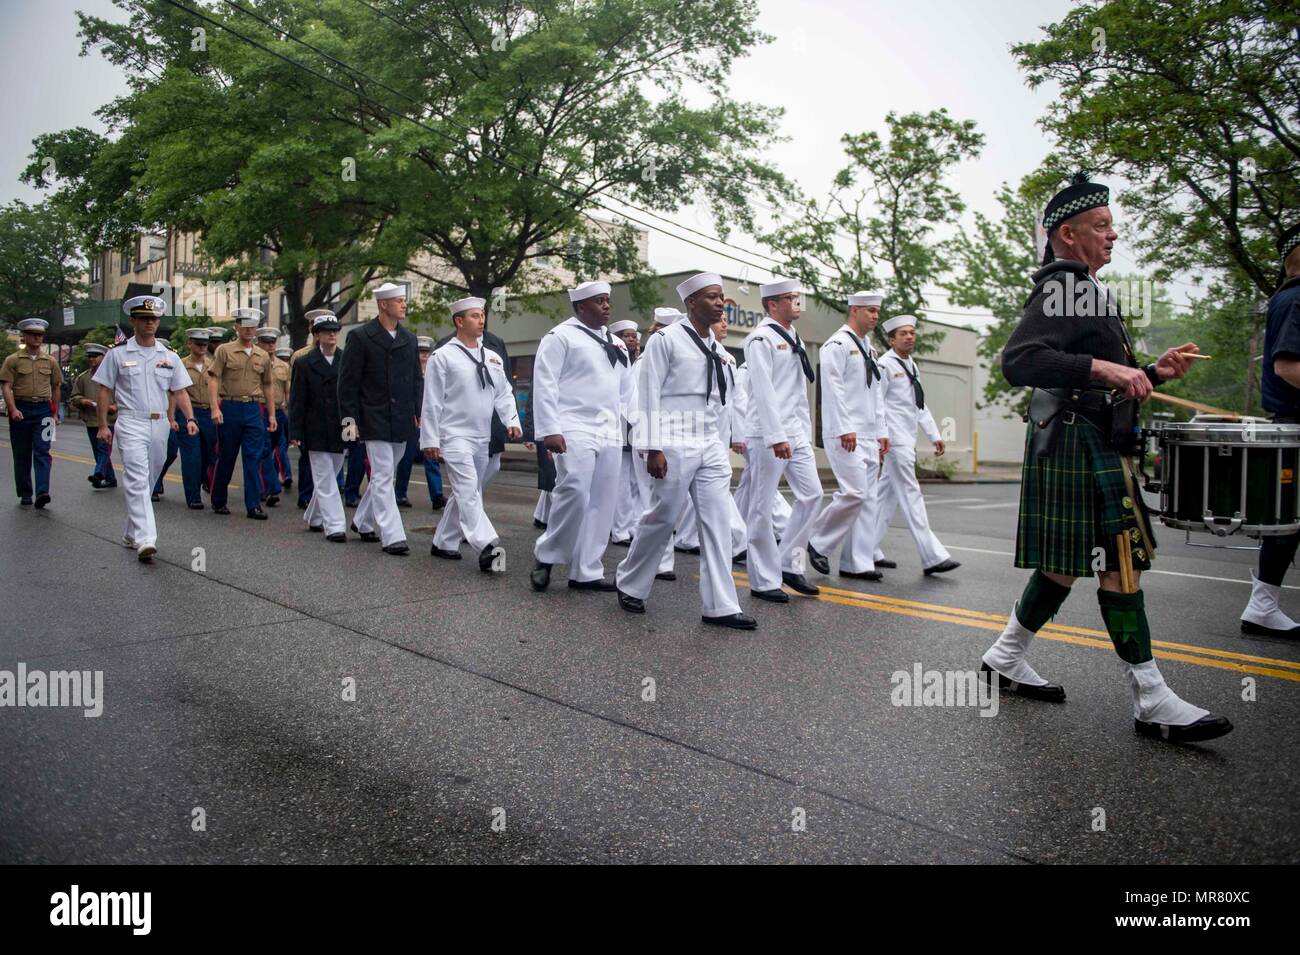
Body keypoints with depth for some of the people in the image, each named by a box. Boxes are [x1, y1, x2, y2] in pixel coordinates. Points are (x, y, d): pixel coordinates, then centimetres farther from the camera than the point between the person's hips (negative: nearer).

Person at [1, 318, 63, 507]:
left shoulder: (50, 362, 9)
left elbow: (56, 387, 16)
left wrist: (54, 413, 14)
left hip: (43, 410, 1)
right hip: (20, 410, -1)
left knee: (42, 452, -9)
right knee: (22, 455, 7)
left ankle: (42, 492, -18)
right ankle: (25, 494, 16)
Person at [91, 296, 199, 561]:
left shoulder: (170, 356, 11)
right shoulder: (118, 354, 3)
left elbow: (180, 391, 11)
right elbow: (105, 391, 5)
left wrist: (189, 419, -4)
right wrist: (103, 425, 0)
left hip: (160, 425, 4)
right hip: (131, 423, -4)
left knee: (149, 481, 12)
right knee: (137, 479, -15)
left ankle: (132, 534, 26)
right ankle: (144, 540, -23)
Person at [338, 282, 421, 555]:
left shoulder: (409, 338, 10)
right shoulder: (361, 337, -6)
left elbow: (416, 379, 14)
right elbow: (348, 381, -6)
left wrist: (419, 413, 6)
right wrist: (350, 419, -10)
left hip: (402, 420, 6)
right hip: (375, 419, -6)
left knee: (382, 475, 16)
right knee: (383, 476, -7)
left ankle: (362, 521, 33)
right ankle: (392, 536, -6)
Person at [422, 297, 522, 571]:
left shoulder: (493, 358, 13)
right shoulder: (443, 356, -3)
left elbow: (504, 393, 12)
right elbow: (432, 402, -4)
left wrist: (512, 421, -6)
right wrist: (430, 440, -7)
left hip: (483, 438, 7)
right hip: (455, 436, -6)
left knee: (466, 494, 13)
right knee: (468, 491, -17)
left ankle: (443, 542, 27)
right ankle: (486, 548, -27)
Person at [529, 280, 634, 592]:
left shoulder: (616, 344, 21)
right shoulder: (561, 336, 0)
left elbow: (627, 391, 22)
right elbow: (544, 384, -7)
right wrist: (550, 430, -14)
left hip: (609, 434, 7)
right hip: (575, 432, -7)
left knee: (600, 503, 4)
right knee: (575, 494, -18)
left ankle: (586, 572, 11)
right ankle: (546, 556, 2)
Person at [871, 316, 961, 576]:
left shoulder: (912, 366, 19)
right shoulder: (885, 365, -8)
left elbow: (920, 406, 22)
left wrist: (935, 435, 17)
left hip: (907, 441, 9)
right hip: (894, 440, -9)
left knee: (887, 495, 11)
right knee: (911, 496, -8)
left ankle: (871, 552, 18)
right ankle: (932, 557, -8)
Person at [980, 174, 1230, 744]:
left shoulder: (1085, 290, 22)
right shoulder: (1064, 285, -10)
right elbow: (1018, 360, -26)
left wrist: (1154, 373, 12)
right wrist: (1101, 367, -30)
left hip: (1096, 447, 11)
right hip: (1081, 446, -11)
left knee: (1065, 565, 13)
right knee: (1122, 564, -8)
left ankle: (1005, 659, 24)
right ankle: (1151, 701, -1)